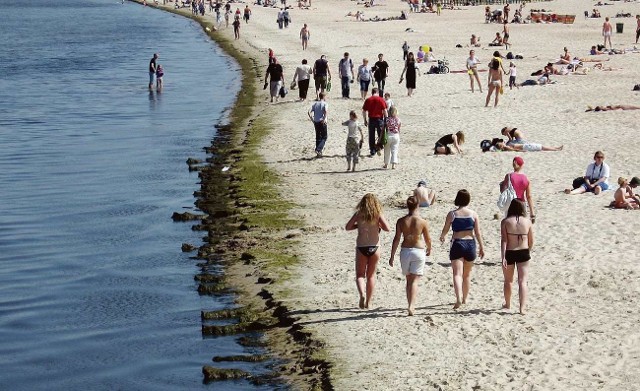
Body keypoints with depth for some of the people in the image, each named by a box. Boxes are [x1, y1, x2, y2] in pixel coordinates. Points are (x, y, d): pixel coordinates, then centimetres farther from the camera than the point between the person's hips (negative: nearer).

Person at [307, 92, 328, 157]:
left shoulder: (315, 103, 8)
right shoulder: (324, 103, -4)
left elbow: (309, 112, -1)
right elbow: (325, 111, -23)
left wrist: (312, 119, 5)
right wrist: (324, 119, -16)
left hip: (316, 122, 4)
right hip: (322, 122, -4)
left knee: (318, 137, 13)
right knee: (324, 137, 6)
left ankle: (318, 152, 17)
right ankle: (319, 149, -11)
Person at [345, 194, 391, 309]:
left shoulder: (359, 214, -3)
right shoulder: (378, 214, -5)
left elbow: (348, 227, -1)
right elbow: (387, 229, -11)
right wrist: (379, 226, 8)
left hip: (361, 247, -1)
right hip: (374, 247, 1)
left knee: (360, 274, 9)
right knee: (371, 275, 14)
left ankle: (362, 294, -18)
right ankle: (368, 302, 16)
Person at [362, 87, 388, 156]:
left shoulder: (368, 100, 2)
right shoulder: (381, 100, -4)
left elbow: (364, 111, 2)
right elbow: (385, 110, -8)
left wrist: (365, 120, 10)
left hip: (371, 119, 2)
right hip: (379, 119, -2)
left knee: (371, 136, 8)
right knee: (381, 135, 12)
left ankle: (372, 151, 11)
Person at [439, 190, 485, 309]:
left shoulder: (452, 214, -6)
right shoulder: (473, 214, -2)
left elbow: (445, 230, 4)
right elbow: (477, 233, -2)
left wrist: (442, 237, 27)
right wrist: (481, 247, 7)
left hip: (457, 243, -2)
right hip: (470, 243, 2)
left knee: (457, 273, -6)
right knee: (467, 274, 18)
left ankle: (458, 299, -25)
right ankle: (465, 298, 30)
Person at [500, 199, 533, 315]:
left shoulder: (505, 222, -6)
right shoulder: (527, 221, -1)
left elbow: (504, 240, -12)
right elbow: (531, 241, 6)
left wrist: (503, 257, -13)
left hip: (509, 253, 0)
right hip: (523, 253, 0)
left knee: (508, 280, 19)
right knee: (522, 281, 0)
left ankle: (507, 304, 36)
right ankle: (522, 308, -10)